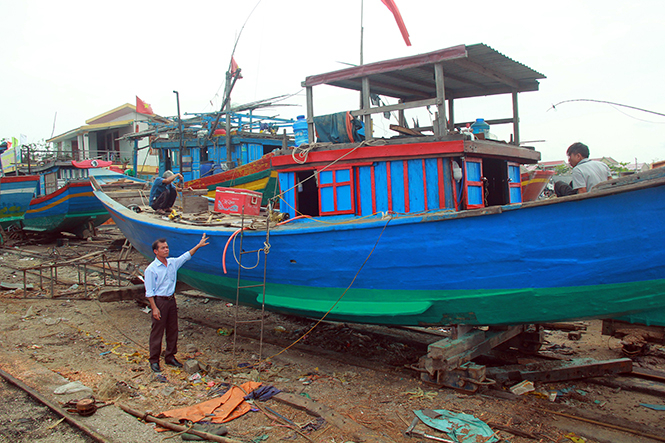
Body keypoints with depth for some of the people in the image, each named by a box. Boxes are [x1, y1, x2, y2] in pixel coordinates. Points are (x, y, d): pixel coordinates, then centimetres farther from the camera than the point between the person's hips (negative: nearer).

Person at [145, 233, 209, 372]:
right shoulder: (151, 269, -11)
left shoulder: (173, 263, 5)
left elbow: (186, 256, 21)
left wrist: (198, 245, 18)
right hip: (159, 301, -6)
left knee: (173, 330, 12)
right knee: (157, 332, 1)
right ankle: (154, 360, 12)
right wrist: (154, 308, -16)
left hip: (171, 300, 6)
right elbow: (149, 292, -11)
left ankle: (170, 357, 25)